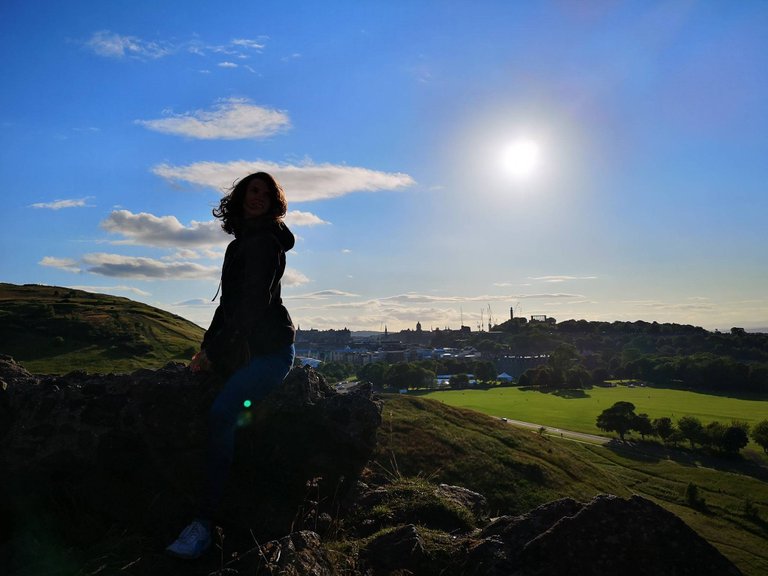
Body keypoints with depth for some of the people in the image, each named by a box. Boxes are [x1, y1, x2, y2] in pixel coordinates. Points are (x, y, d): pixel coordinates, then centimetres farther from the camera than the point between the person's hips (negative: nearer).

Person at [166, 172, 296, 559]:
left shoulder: (263, 241, -8)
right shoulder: (242, 242, 22)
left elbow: (254, 303, -16)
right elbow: (229, 302, 19)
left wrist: (213, 351, -14)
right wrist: (207, 347, 9)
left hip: (269, 349, -11)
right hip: (244, 346, 11)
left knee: (222, 412, -25)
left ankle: (204, 522, -19)